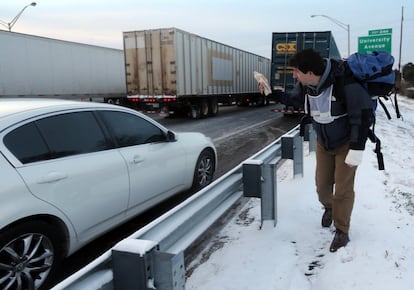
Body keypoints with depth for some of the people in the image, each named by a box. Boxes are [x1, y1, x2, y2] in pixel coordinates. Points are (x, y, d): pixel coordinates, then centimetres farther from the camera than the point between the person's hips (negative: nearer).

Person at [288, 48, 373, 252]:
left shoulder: (345, 83, -32)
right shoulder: (305, 85, -12)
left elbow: (363, 115, -25)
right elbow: (293, 100, 9)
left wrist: (357, 149, -24)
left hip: (347, 143, -5)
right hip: (323, 143, 5)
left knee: (343, 189, -1)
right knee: (322, 183, 11)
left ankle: (341, 232, 17)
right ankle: (329, 207, 44)